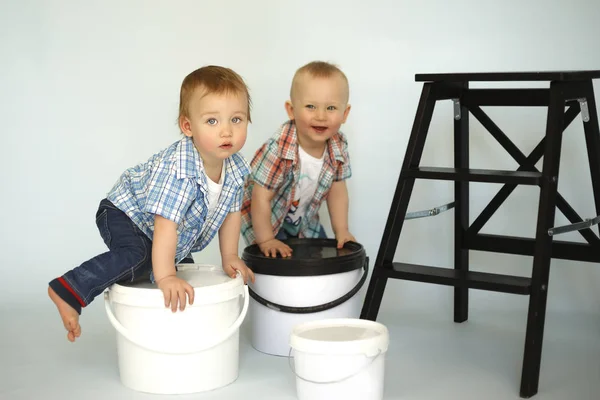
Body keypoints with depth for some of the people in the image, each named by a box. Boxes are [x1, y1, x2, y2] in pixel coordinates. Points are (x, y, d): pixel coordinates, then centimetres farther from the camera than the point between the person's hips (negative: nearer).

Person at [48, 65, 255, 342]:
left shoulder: (235, 168, -14)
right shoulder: (177, 168, -38)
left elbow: (231, 211, 2)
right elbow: (165, 224, -40)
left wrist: (229, 257, 2)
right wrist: (165, 277, -42)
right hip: (123, 214, -8)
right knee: (137, 256, -33)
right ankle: (68, 291, -25)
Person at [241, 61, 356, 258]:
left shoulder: (338, 146, -17)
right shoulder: (278, 149, -36)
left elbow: (337, 190, -2)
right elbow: (261, 199, -29)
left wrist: (341, 231, -3)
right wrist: (266, 241, -25)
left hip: (305, 221, 6)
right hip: (267, 221, -5)